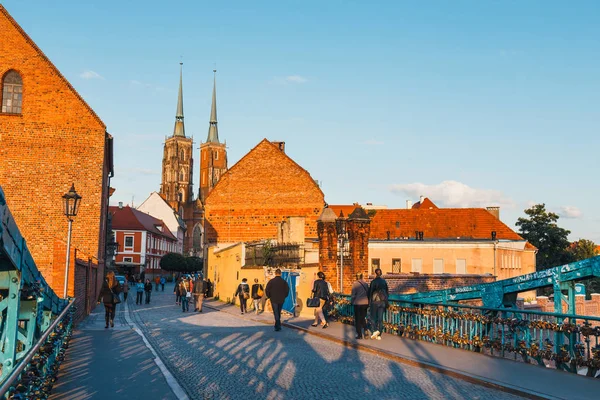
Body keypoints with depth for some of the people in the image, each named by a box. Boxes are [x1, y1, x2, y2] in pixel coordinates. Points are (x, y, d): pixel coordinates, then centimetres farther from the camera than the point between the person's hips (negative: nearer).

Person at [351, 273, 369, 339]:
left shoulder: (355, 284, -10)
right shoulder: (365, 284, 2)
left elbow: (353, 294, -10)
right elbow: (368, 293, 7)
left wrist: (352, 301, 5)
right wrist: (368, 303, 15)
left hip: (357, 303, -4)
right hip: (365, 303, 4)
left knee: (358, 319, 6)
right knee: (363, 318, 18)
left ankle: (359, 334, 7)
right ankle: (365, 329, -3)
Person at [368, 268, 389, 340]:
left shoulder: (373, 282, -11)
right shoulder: (384, 281, 4)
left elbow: (370, 292, -8)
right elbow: (387, 292, 11)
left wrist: (369, 301, 3)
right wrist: (385, 300, 19)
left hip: (375, 301, -4)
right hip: (382, 301, 4)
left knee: (373, 317, 8)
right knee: (380, 318, 7)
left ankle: (375, 330, -11)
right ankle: (379, 335, 7)